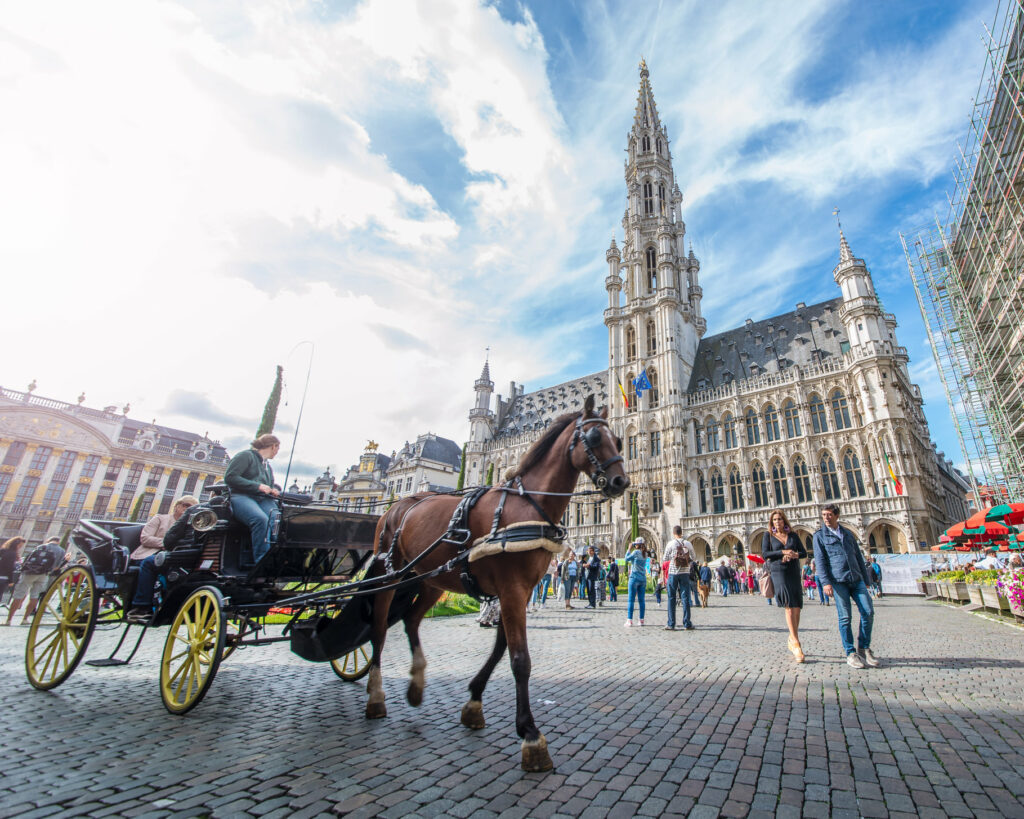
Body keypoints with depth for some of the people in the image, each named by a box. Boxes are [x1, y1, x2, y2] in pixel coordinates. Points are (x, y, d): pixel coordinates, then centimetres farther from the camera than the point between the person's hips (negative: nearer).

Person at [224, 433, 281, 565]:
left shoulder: (268, 466, 31)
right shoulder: (246, 455, 6)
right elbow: (229, 477, -6)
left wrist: (273, 491, 7)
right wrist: (258, 486, -11)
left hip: (263, 499, 6)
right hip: (241, 496, -6)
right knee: (261, 519, -37)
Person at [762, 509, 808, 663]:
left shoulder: (793, 535, 13)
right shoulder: (768, 535, 5)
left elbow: (804, 552, 10)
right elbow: (765, 554, -3)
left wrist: (794, 555, -10)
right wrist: (782, 552, -13)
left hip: (794, 572, 3)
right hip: (778, 572, -3)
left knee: (796, 607, 2)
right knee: (789, 605, -16)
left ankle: (792, 640, 18)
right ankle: (796, 643, -16)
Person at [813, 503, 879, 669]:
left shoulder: (848, 533, 17)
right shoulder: (820, 535, 3)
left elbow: (858, 557, 20)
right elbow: (820, 560, -4)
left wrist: (865, 579, 15)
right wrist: (826, 582, -13)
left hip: (856, 579, 4)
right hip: (838, 580, -4)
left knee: (868, 611, -4)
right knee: (845, 617, -2)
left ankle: (864, 648, 13)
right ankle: (850, 652, 8)